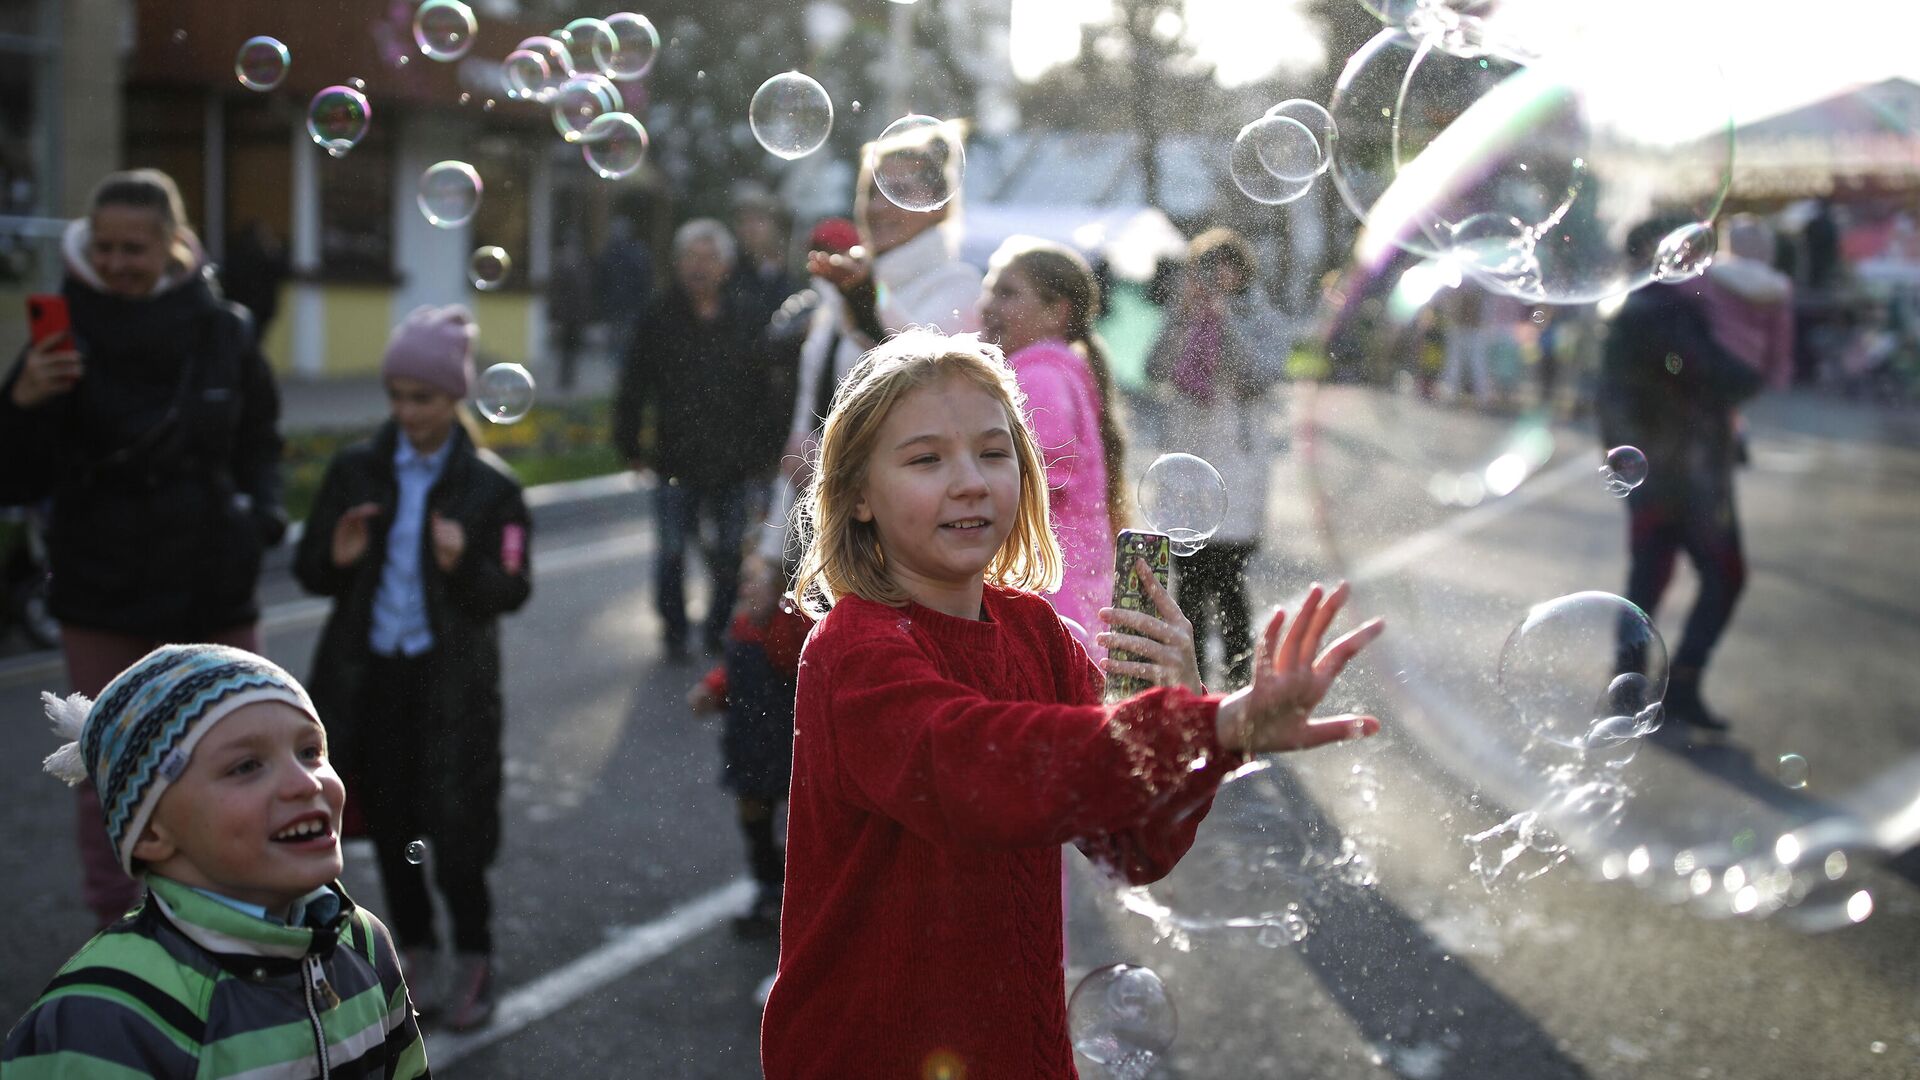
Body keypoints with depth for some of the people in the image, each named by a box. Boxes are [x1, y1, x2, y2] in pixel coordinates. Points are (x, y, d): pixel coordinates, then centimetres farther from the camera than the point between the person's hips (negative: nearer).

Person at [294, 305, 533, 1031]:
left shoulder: (490, 486, -5)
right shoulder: (356, 470, 1)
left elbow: (512, 590, -8)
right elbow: (308, 570, 5)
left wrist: (464, 566, -28)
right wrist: (336, 559, -18)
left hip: (450, 678, -3)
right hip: (370, 672, 3)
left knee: (456, 827, -2)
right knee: (390, 821, 11)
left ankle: (473, 958, 17)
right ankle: (417, 949, 29)